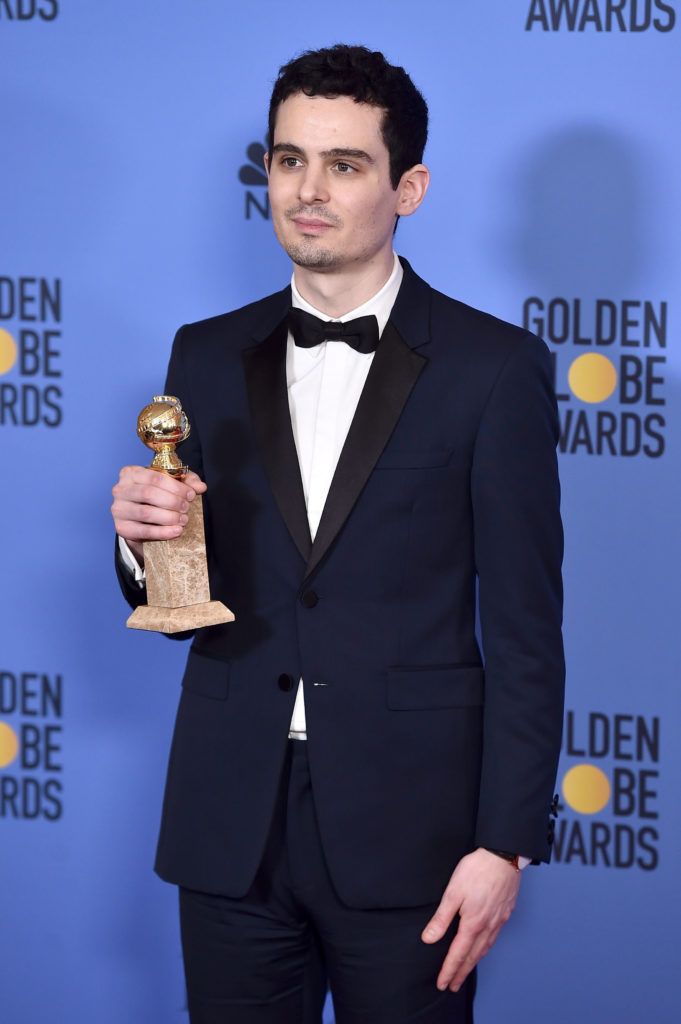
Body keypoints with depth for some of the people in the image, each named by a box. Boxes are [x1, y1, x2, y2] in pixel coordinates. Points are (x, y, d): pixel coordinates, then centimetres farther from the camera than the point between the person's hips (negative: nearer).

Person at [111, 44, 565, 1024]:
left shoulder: (495, 367, -3)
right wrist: (144, 542, -10)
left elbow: (523, 631, -4)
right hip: (232, 825, 3)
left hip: (407, 831, -3)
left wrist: (506, 843, -9)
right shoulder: (209, 357, 8)